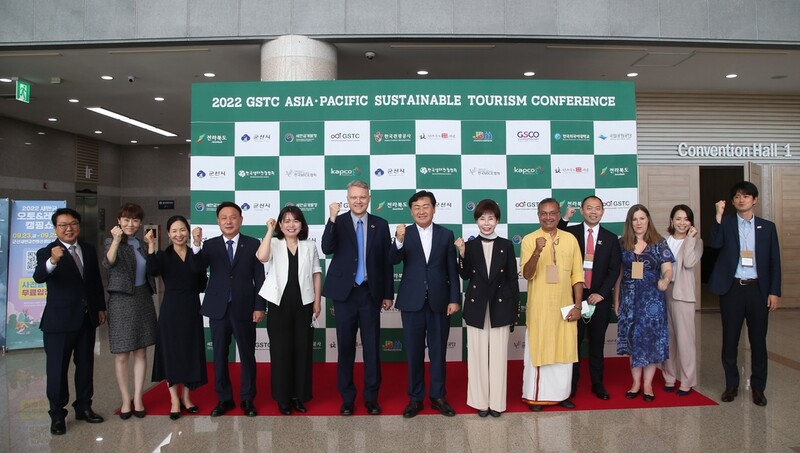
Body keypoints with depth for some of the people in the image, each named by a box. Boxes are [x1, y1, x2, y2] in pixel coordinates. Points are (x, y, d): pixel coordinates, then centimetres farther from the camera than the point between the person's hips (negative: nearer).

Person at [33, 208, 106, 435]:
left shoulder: (89, 250, 7)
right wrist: (52, 262, -48)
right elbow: (38, 277, -29)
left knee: (85, 365, 15)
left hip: (87, 318, 5)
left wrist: (100, 307, 13)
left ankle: (83, 407, 29)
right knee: (57, 369, 3)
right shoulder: (46, 252, -9)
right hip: (59, 320, -5)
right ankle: (57, 415, 16)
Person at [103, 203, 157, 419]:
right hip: (121, 301, -5)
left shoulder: (141, 245, 10)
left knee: (141, 352, 8)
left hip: (143, 299, 5)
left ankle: (138, 399, 17)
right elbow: (108, 263, -30)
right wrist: (116, 240, -41)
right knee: (122, 354, 4)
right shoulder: (113, 242, -6)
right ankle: (126, 400, 16)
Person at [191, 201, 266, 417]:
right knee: (219, 356, 11)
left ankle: (247, 399, 21)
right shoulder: (210, 245, 5)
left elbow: (260, 277, -1)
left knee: (247, 356, 7)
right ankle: (224, 399, 25)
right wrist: (196, 244, -27)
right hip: (218, 309, 2)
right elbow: (196, 268, -11)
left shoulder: (252, 244, 0)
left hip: (244, 309, -2)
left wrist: (260, 306, -7)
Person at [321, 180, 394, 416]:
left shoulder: (380, 225, 3)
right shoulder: (338, 223, 0)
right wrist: (332, 219, -26)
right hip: (345, 293, -1)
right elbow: (327, 249, -16)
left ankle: (371, 397, 20)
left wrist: (388, 294, 5)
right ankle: (347, 398, 21)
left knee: (372, 347, 7)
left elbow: (386, 261, 5)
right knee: (345, 347, 8)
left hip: (370, 293, 1)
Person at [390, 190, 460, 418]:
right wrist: (399, 241, -35)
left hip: (439, 302, 1)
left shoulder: (446, 234, 3)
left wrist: (454, 299, -3)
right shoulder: (404, 234, 0)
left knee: (438, 352, 11)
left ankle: (438, 397, 25)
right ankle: (415, 398, 22)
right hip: (412, 302, 0)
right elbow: (393, 260, -16)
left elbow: (452, 270, 2)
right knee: (414, 353, 9)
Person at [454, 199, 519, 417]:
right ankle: (481, 401, 19)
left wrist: (515, 311, 0)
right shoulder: (470, 245, 2)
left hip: (500, 307, 0)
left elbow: (512, 279, 2)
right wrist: (462, 254, -16)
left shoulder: (506, 245, 1)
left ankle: (497, 402, 18)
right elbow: (465, 276, -2)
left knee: (498, 355, 6)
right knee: (478, 355, 7)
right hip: (476, 306, 0)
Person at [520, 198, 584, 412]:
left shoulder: (570, 239, 4)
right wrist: (537, 252, -29)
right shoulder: (529, 240, -5)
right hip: (539, 307, -3)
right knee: (538, 350, 4)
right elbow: (527, 274, -14)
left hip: (565, 306, 3)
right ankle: (536, 396, 16)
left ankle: (561, 393, 26)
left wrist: (578, 305, 1)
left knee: (564, 350, 11)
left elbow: (577, 275, 6)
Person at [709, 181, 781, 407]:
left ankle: (758, 387, 21)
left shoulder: (767, 227, 6)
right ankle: (731, 385, 19)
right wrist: (719, 215, -20)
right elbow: (715, 243, -16)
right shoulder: (726, 223, 3)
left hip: (758, 289, 1)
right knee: (729, 339, 6)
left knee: (758, 340, 7)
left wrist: (775, 292, 0)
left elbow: (774, 261, 6)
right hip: (732, 289, -1)